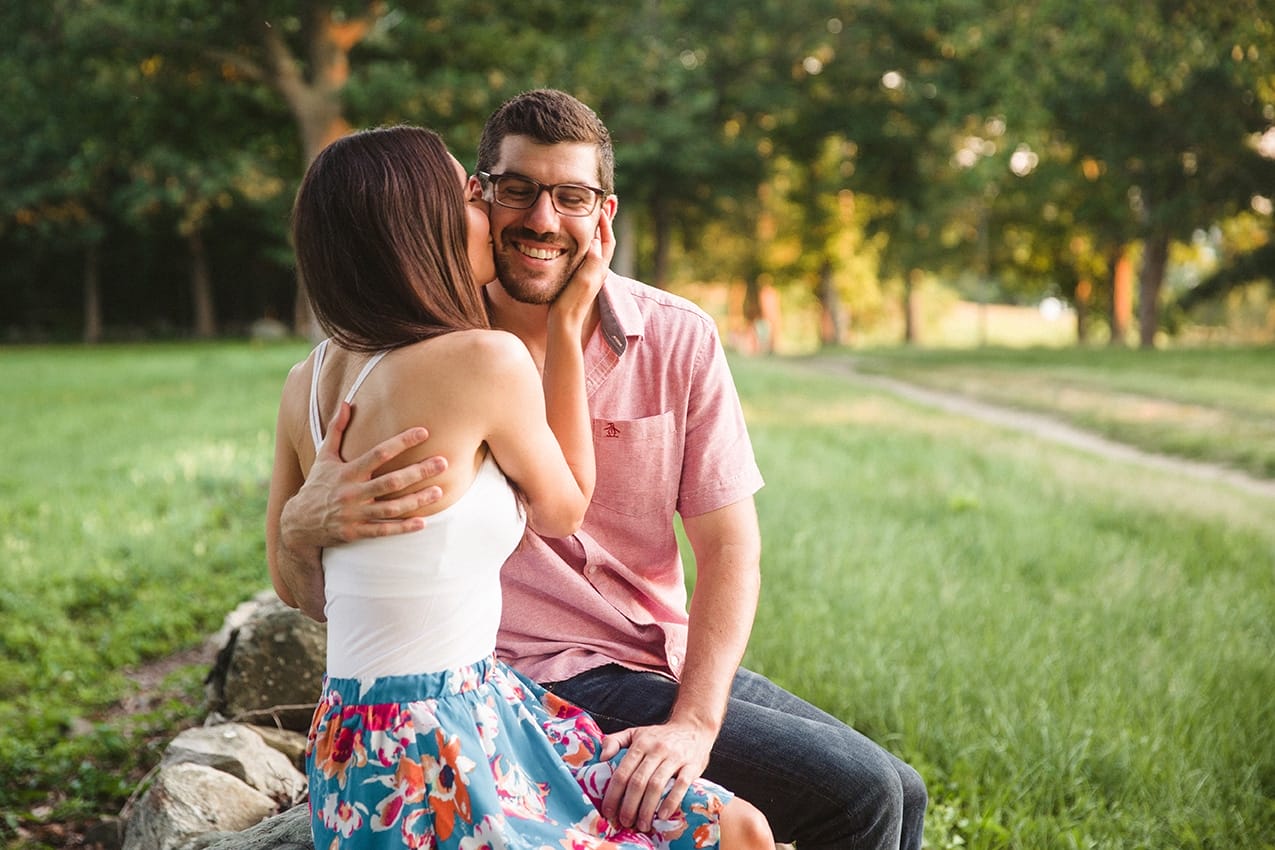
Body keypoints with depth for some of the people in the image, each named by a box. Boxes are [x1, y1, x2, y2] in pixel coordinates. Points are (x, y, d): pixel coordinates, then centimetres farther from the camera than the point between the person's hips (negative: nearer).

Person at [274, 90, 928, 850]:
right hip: (540, 687, -4)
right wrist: (306, 522, -36)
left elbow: (730, 547, -7)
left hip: (675, 664, 5)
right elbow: (316, 600, -11)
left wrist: (694, 723, -21)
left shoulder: (677, 340, -4)